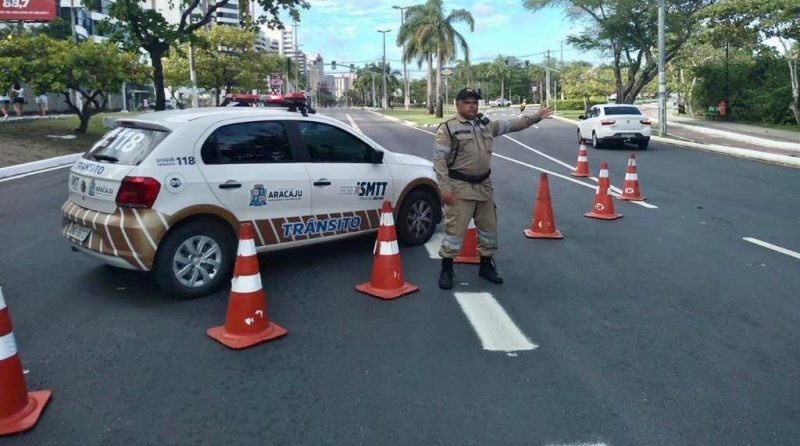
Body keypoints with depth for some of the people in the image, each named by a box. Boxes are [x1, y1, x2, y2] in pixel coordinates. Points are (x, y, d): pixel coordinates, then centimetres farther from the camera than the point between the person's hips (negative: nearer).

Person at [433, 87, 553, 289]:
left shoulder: (486, 124, 10)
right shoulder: (448, 128, -9)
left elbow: (511, 125, 18)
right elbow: (439, 159, -13)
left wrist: (536, 117, 13)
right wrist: (445, 188, -19)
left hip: (484, 185, 7)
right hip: (460, 188, -6)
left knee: (489, 227, 15)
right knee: (455, 229, -4)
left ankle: (486, 265, 31)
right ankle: (446, 269, 10)